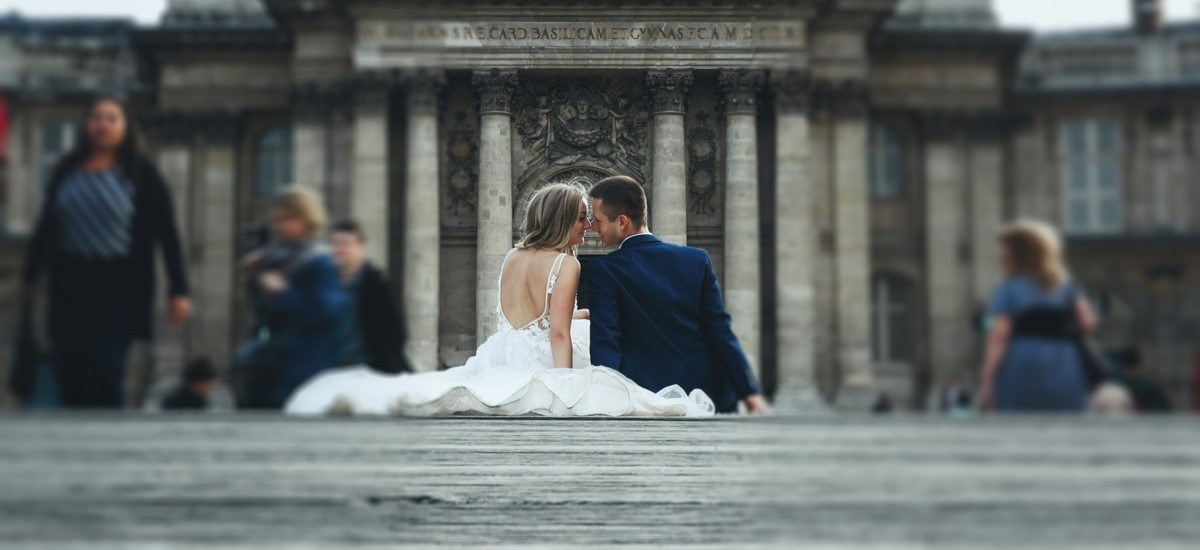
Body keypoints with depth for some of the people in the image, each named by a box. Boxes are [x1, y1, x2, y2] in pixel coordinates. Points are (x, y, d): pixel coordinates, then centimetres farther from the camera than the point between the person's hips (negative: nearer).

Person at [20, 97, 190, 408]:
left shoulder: (141, 174, -1)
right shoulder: (66, 171, 8)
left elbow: (167, 233, -2)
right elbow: (46, 225, 16)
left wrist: (178, 291, -6)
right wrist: (30, 276, 18)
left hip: (119, 284, -3)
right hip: (70, 282, 3)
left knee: (107, 370, -11)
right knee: (70, 372, 2)